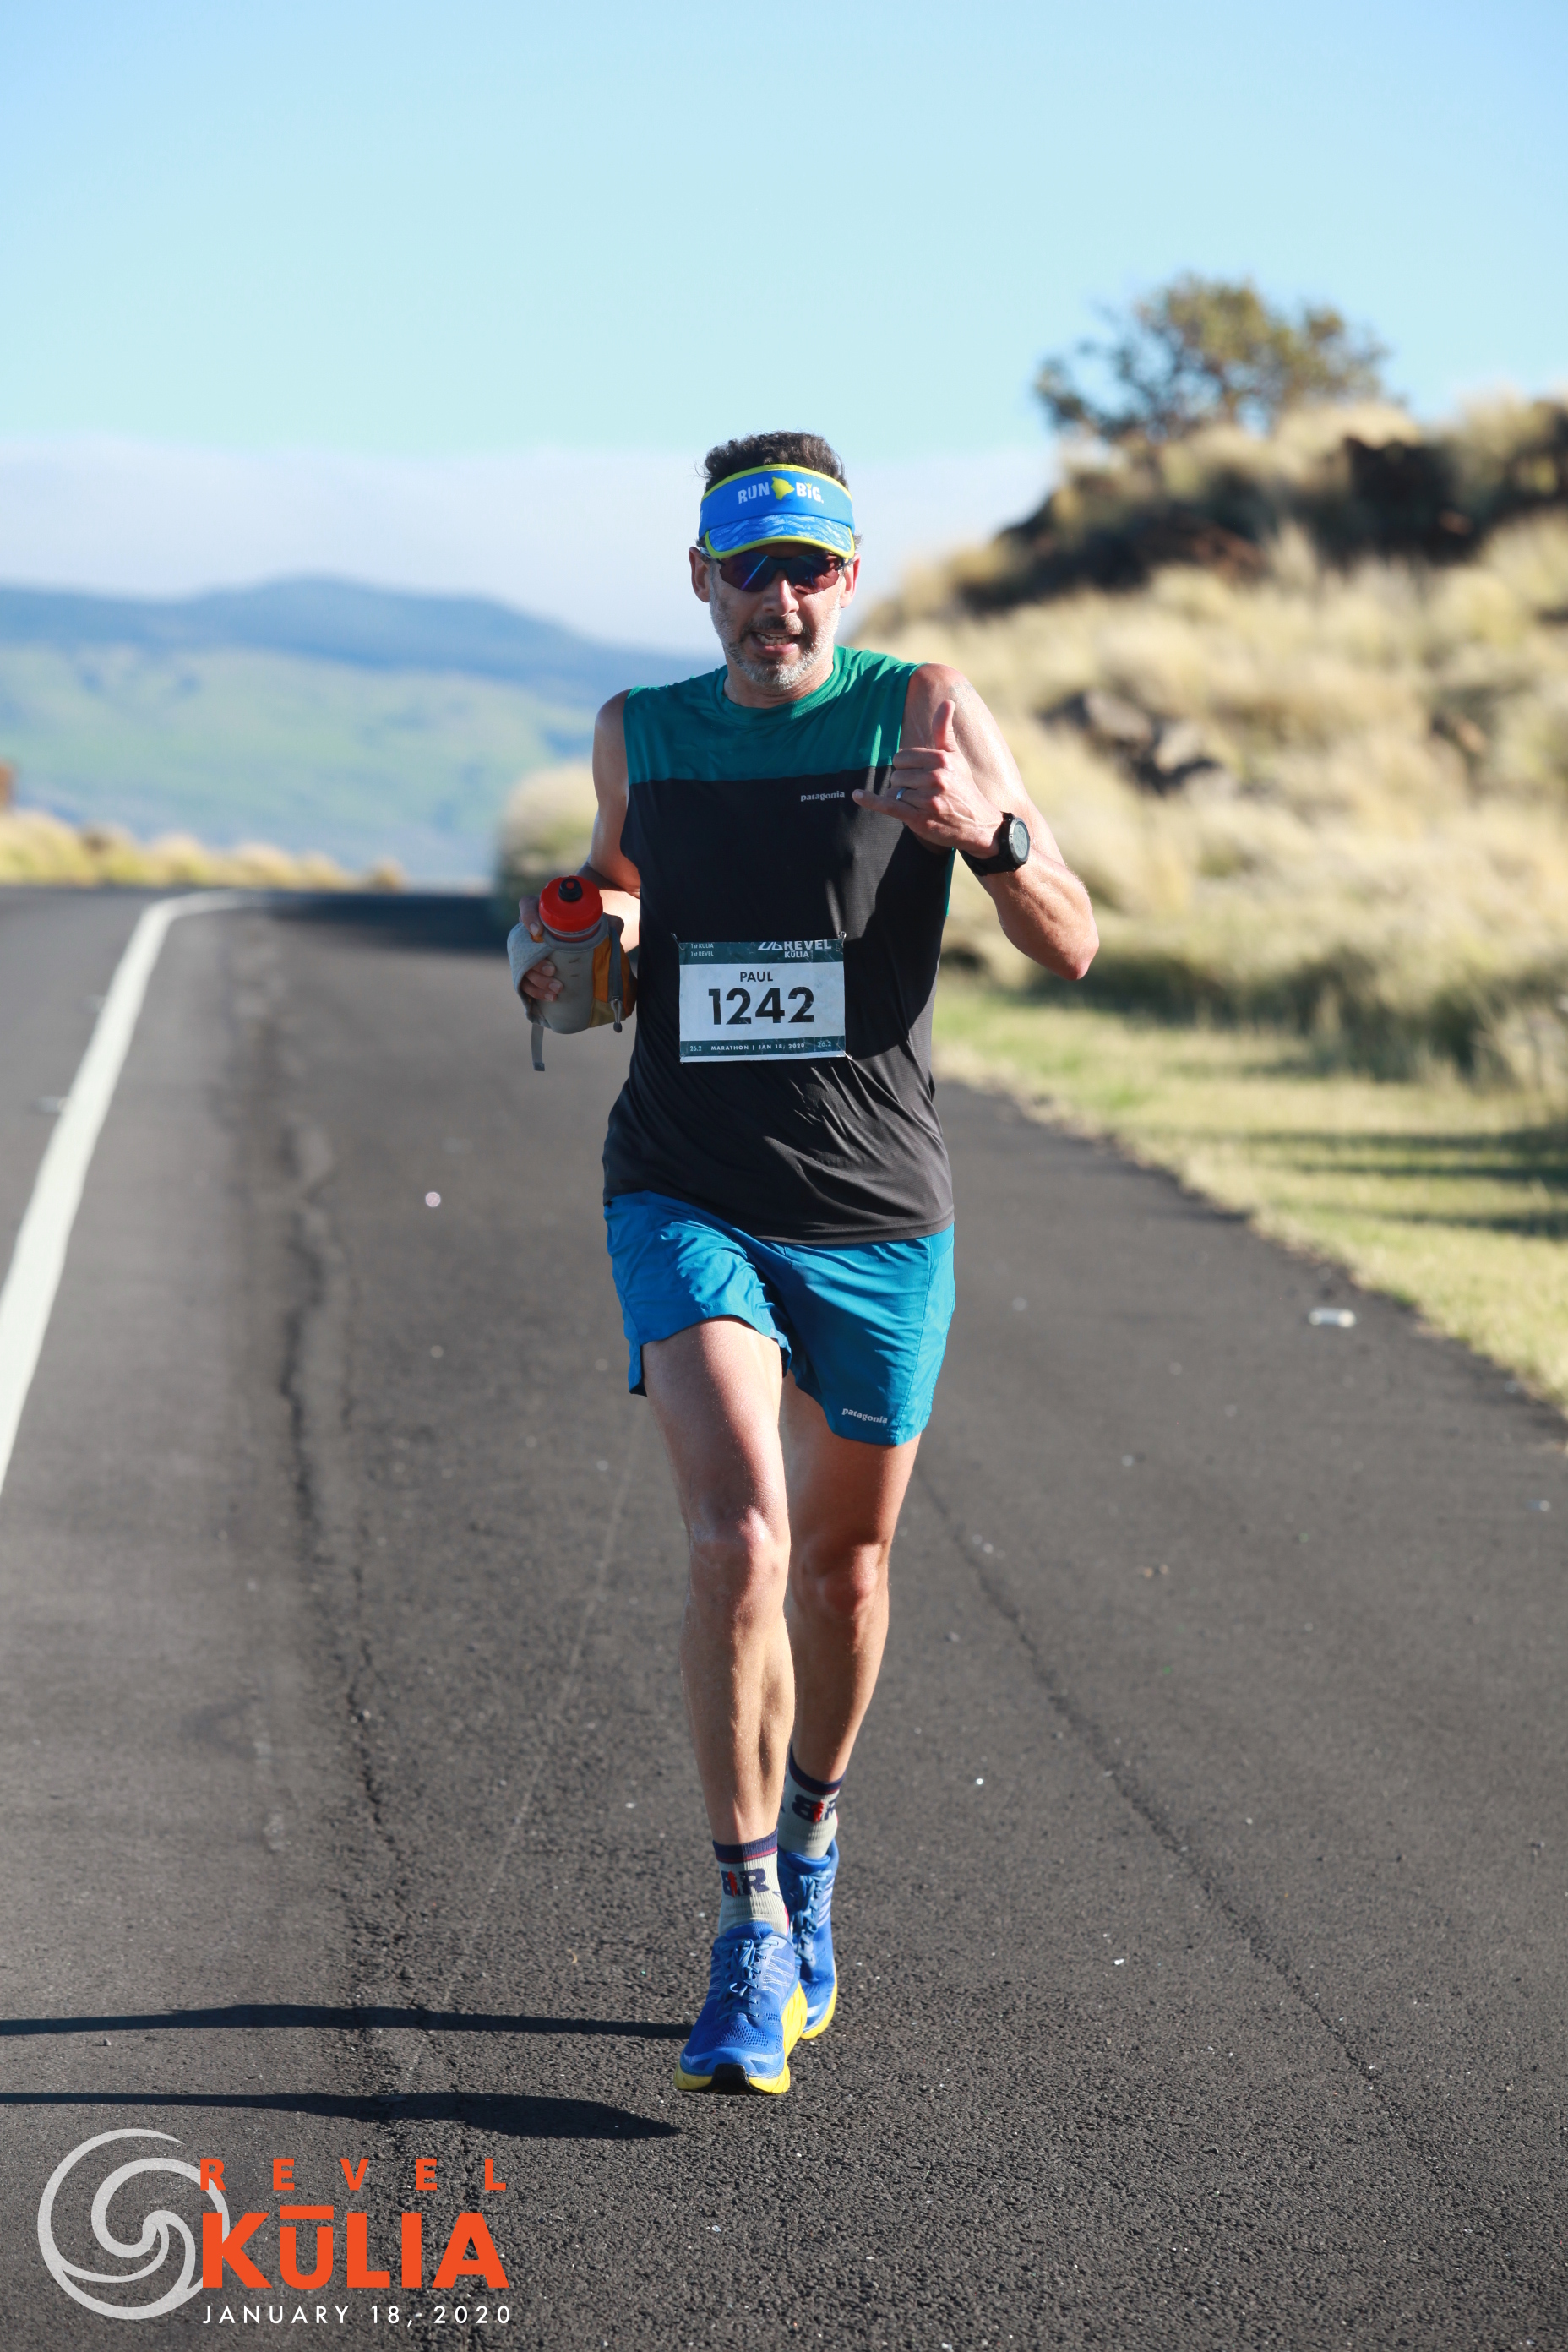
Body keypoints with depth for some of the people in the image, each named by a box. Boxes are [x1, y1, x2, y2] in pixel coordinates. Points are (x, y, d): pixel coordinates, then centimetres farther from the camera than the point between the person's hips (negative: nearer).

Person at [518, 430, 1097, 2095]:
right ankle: (751, 1934, -13)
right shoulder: (636, 735, 4)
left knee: (845, 1558, 15)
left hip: (877, 1214, 0)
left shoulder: (923, 709, -4)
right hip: (687, 1200, 0)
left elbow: (1072, 949, -7)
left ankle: (809, 1845, 41)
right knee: (738, 1537, -19)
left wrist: (988, 831, -27)